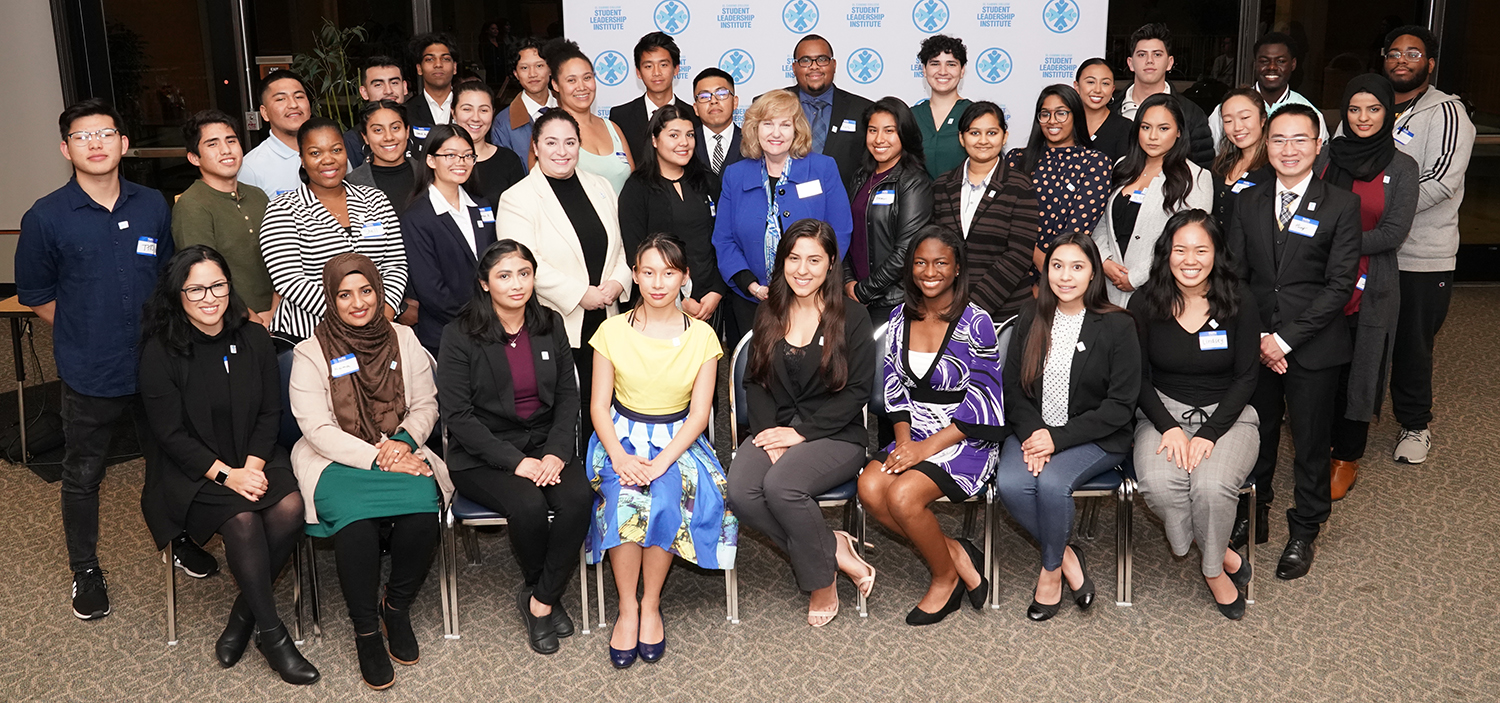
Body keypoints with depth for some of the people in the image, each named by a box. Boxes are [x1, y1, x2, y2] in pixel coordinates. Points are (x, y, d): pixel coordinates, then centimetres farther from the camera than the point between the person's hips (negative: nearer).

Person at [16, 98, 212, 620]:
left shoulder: (153, 207, 1)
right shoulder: (45, 218, -9)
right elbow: (36, 294, 1)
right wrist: (86, 337, 1)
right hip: (89, 376, -3)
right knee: (83, 477, 12)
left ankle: (179, 538, 40)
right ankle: (85, 570, 30)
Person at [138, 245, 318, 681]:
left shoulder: (253, 339, 3)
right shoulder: (161, 352, -7)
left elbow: (270, 413, 5)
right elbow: (171, 434, -9)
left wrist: (252, 465, -11)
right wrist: (225, 474, -18)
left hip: (253, 457, 3)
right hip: (189, 469, -3)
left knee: (289, 507, -26)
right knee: (242, 520, -30)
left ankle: (244, 614, -6)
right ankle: (271, 634, -15)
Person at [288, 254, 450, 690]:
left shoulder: (403, 339, 9)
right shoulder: (311, 353, -1)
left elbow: (426, 405, 11)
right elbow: (317, 429, -8)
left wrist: (403, 442, -9)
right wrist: (376, 458, -17)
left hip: (401, 451, 3)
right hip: (337, 460, -2)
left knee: (423, 510, -29)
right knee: (356, 521, -32)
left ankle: (397, 609, -2)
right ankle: (366, 631, -10)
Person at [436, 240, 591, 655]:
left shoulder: (550, 326, 7)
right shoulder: (460, 336, -6)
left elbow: (568, 396, 8)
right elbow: (457, 414, -10)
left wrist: (557, 453, -9)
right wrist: (515, 461, -19)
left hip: (545, 445, 4)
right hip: (482, 455, -3)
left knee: (578, 498, -26)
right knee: (528, 505, -30)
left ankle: (539, 601, -7)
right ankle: (546, 594, 0)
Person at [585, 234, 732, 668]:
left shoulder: (701, 336, 0)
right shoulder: (612, 331, 0)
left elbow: (699, 413, -3)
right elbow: (599, 406, 0)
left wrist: (662, 460, -19)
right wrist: (620, 455, -19)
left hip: (678, 439, 0)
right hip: (622, 436, 0)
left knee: (667, 494, -31)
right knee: (624, 495, -31)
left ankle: (650, 604, -14)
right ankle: (627, 608, -18)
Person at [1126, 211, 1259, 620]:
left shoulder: (1238, 301, -5)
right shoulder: (1145, 303, -3)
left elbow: (1246, 377, -4)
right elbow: (1139, 377, 1)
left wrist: (1209, 434, -15)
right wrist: (1169, 427, -15)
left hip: (1227, 414, -1)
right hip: (1164, 411, 1)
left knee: (1212, 485, -30)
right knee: (1158, 483, -30)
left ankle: (1212, 569, -1)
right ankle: (1222, 552, -4)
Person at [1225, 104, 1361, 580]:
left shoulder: (1341, 206, -4)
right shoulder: (1249, 203, 6)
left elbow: (1340, 284, -9)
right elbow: (1235, 275, 5)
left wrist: (1286, 339, -14)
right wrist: (1256, 336, -8)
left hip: (1313, 348, -3)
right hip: (1256, 343, 3)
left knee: (1311, 445, 8)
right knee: (1255, 437, 14)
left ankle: (1304, 532, 25)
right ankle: (1252, 517, 32)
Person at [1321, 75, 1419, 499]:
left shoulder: (1401, 168, -2)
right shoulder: (1328, 156, 4)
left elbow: (1394, 232, -9)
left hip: (1370, 289, -2)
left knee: (1357, 373, 7)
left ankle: (1347, 459, 22)